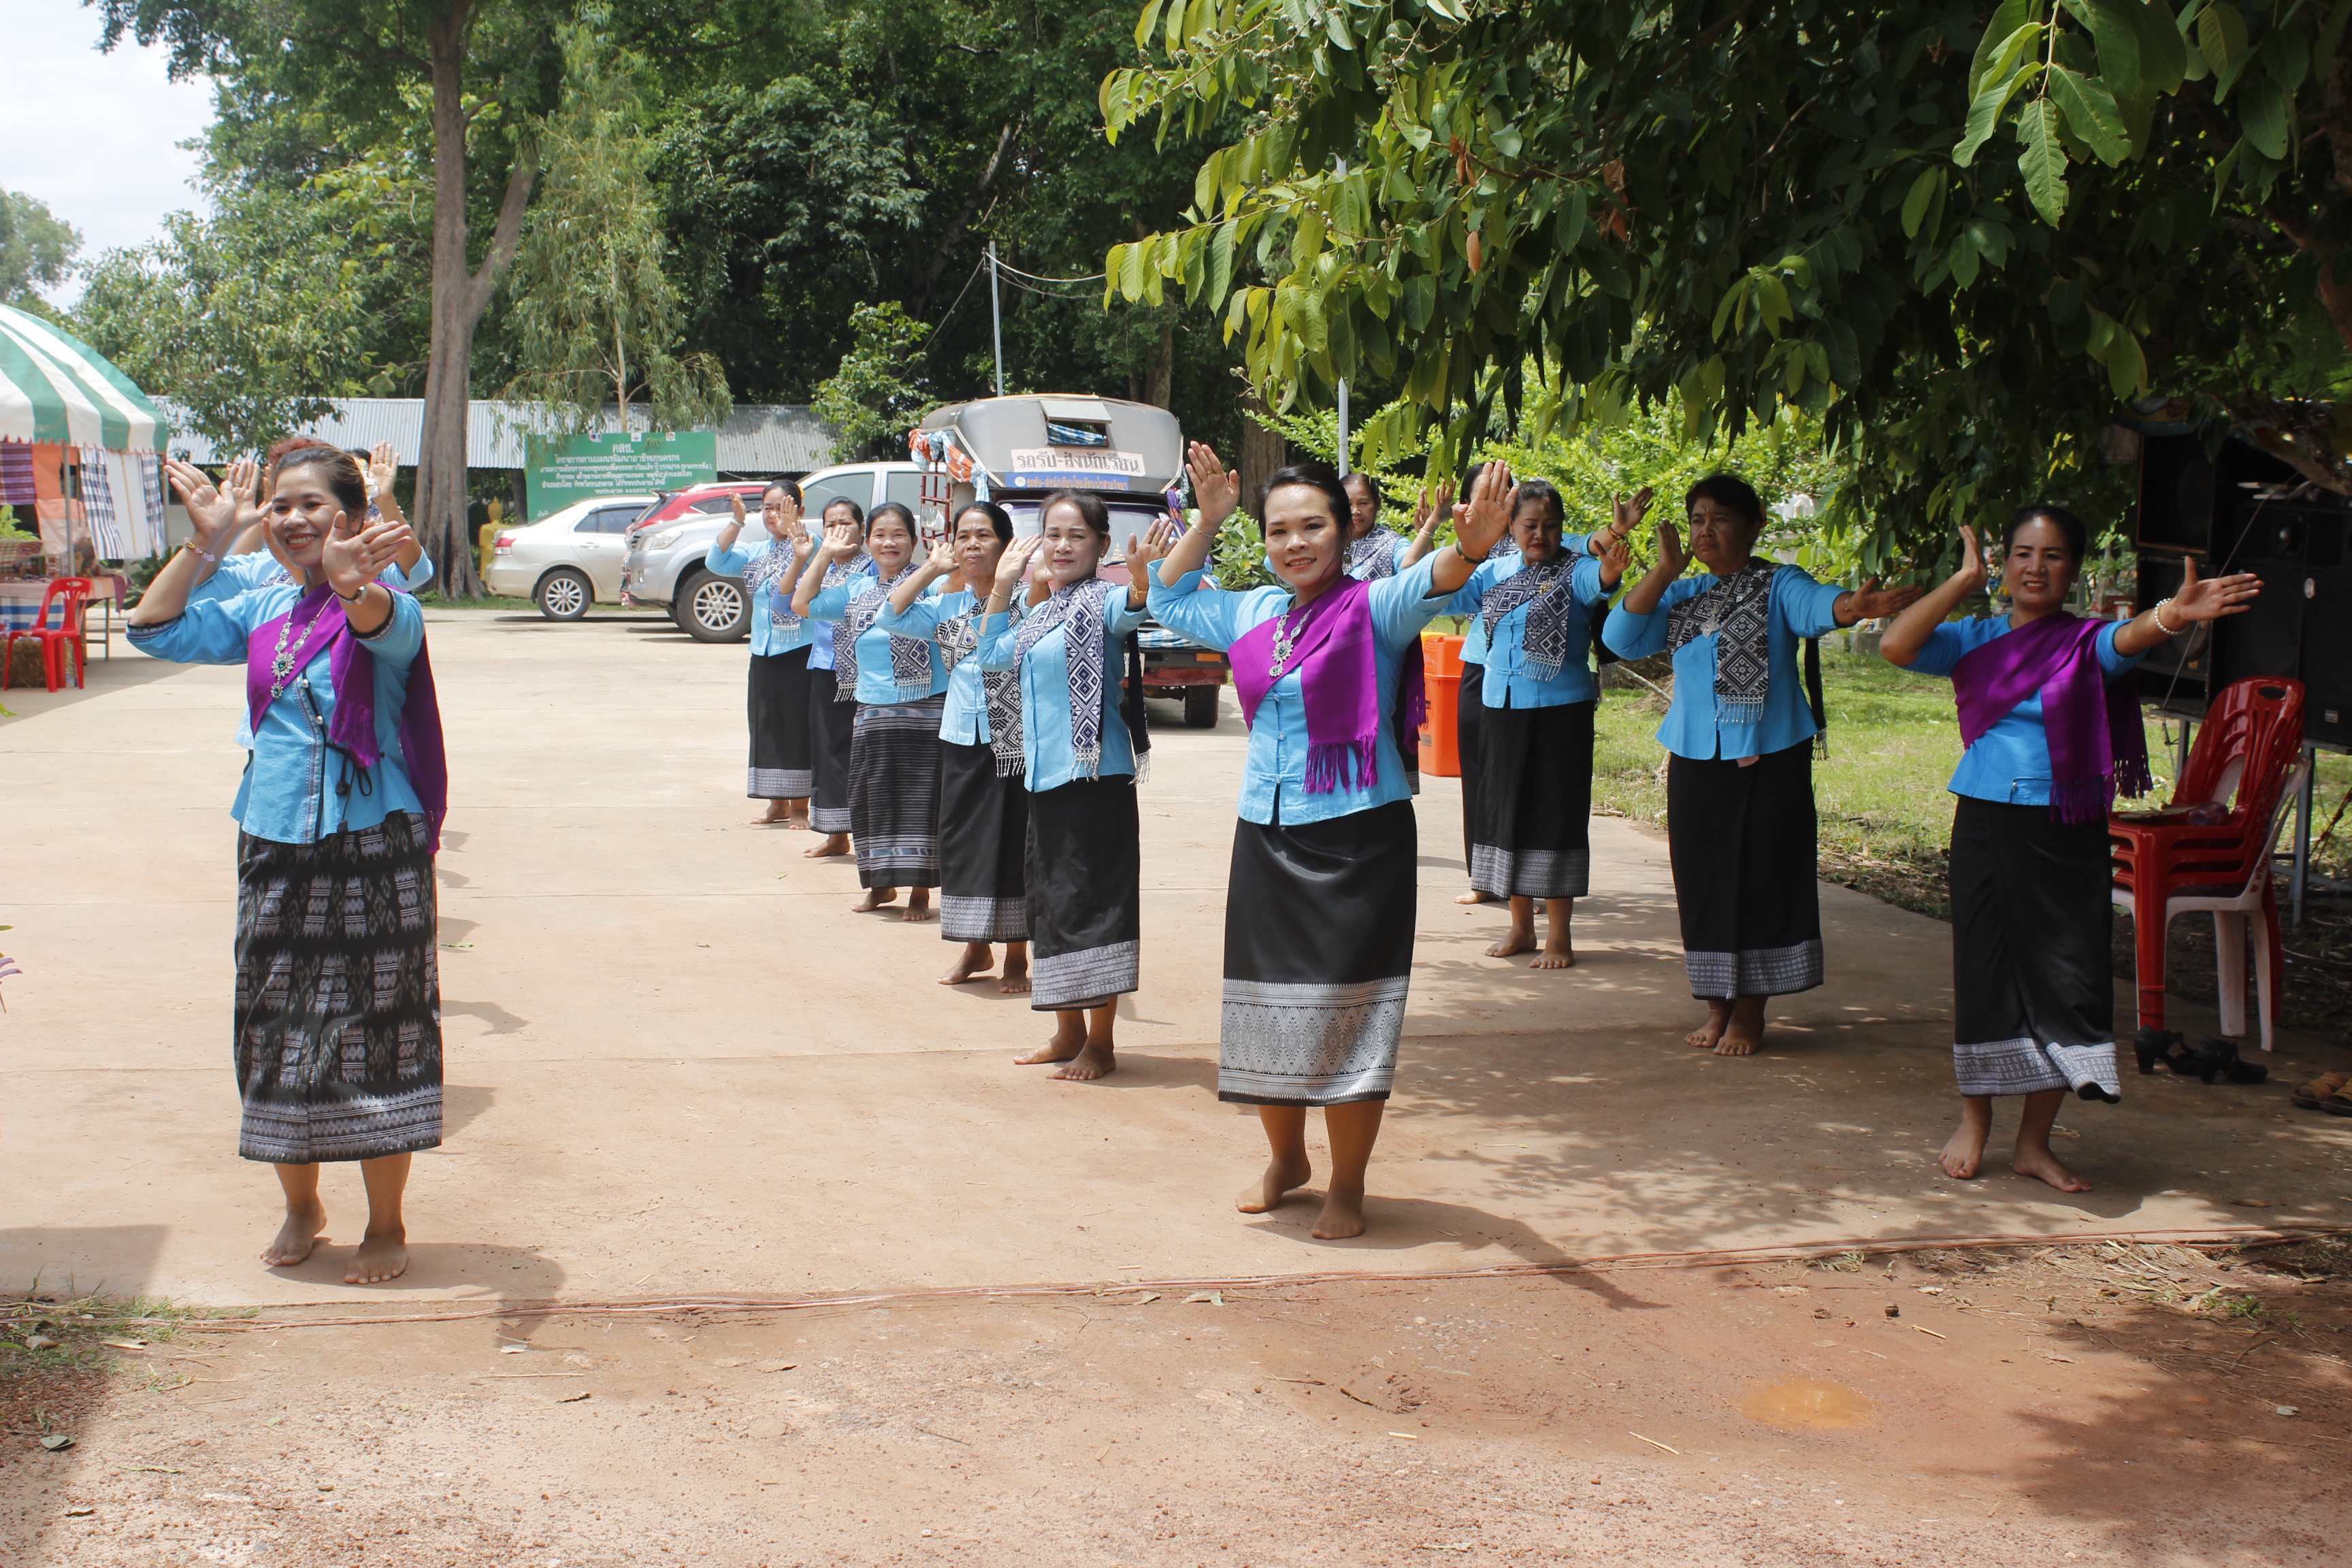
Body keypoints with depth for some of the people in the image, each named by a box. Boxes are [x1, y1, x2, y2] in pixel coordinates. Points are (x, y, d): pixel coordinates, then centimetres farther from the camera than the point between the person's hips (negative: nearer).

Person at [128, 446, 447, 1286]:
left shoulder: (386, 608, -9)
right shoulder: (263, 610, 9)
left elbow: (383, 626, -34)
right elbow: (156, 631, 13)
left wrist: (352, 584, -58)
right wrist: (203, 540, 4)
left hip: (371, 848, -6)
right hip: (273, 847, 6)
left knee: (373, 1030, 1)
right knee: (277, 1030, 12)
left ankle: (386, 1225, 15)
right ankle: (300, 1207, 31)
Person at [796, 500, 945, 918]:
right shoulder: (856, 591, 11)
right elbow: (802, 603, 8)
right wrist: (826, 554, 8)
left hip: (924, 712, -5)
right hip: (872, 715, 5)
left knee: (919, 800, -1)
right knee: (872, 800, 10)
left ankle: (920, 890, 9)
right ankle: (881, 884, 26)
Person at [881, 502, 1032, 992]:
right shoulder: (946, 607, 11)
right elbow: (891, 618, 0)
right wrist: (933, 569, 0)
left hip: (1017, 742, -5)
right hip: (963, 740, 5)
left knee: (1015, 844, 0)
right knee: (964, 842, 10)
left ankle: (1017, 955, 12)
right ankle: (976, 948, 26)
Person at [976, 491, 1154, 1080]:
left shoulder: (1101, 601, -9)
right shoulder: (1043, 613, 16)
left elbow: (1129, 609, -32)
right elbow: (993, 655, 30)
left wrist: (1143, 584, -54)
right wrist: (1003, 585, 22)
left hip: (1095, 773, -9)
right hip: (1046, 773, 9)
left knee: (1093, 900, -5)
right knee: (1051, 899, 14)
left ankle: (1100, 1042, 4)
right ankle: (1069, 1033, 27)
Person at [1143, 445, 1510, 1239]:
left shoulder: (1373, 607, -8)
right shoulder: (1251, 615, 9)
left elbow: (1434, 582, -29)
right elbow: (1169, 596, 24)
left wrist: (1471, 548, -51)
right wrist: (1208, 520, 11)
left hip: (1358, 836, -5)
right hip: (1266, 835, 6)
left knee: (1348, 1013, -2)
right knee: (1269, 1007, 12)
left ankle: (1347, 1184, 13)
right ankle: (1285, 1159, 33)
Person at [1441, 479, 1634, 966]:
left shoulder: (1575, 569, -7)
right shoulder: (1496, 572, 8)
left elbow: (1600, 579, -29)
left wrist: (1611, 566, -53)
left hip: (1561, 708, -5)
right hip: (1501, 707, 5)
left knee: (1556, 814, -2)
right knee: (1507, 811, 11)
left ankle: (1559, 935, 7)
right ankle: (1521, 926, 24)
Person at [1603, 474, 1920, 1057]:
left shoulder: (1778, 586, -1)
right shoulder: (1680, 596, 11)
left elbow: (1815, 605, -23)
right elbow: (1621, 638, -1)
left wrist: (1851, 605, -46)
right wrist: (1664, 570, -7)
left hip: (1770, 761, -4)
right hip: (1696, 761, 4)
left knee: (1761, 878, -1)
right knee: (1703, 879, 5)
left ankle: (1750, 1012, 10)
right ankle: (1716, 1005, 17)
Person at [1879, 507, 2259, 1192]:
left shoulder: (2088, 644, 0)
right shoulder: (1974, 641, 4)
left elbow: (2131, 638, -23)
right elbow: (1895, 646, -12)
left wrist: (2174, 614, -46)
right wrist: (1964, 579, -9)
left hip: (2069, 832, 0)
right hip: (1987, 824, 0)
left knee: (2066, 979, 0)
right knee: (1984, 974, 6)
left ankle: (2034, 1142, 14)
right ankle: (1974, 1122, 25)